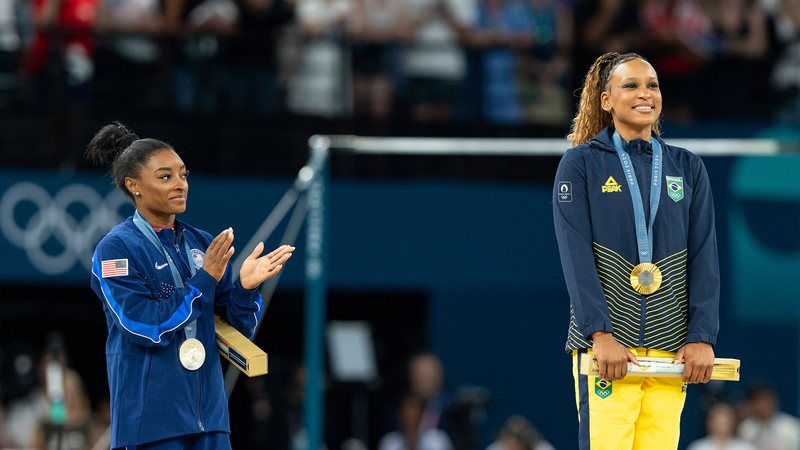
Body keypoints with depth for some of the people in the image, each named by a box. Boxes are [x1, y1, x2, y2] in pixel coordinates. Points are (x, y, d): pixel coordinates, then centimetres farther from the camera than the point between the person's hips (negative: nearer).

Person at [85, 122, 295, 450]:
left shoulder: (201, 244, 9)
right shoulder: (115, 249, -6)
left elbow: (239, 326, 10)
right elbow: (147, 327, -16)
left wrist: (246, 287, -10)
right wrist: (204, 279, -16)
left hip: (207, 408, 5)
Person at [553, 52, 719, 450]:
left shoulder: (687, 168, 13)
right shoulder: (580, 163, 3)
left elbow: (704, 257, 8)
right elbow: (576, 255, -5)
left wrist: (702, 336, -3)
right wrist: (601, 333, -16)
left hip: (671, 349, 3)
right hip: (608, 344, -3)